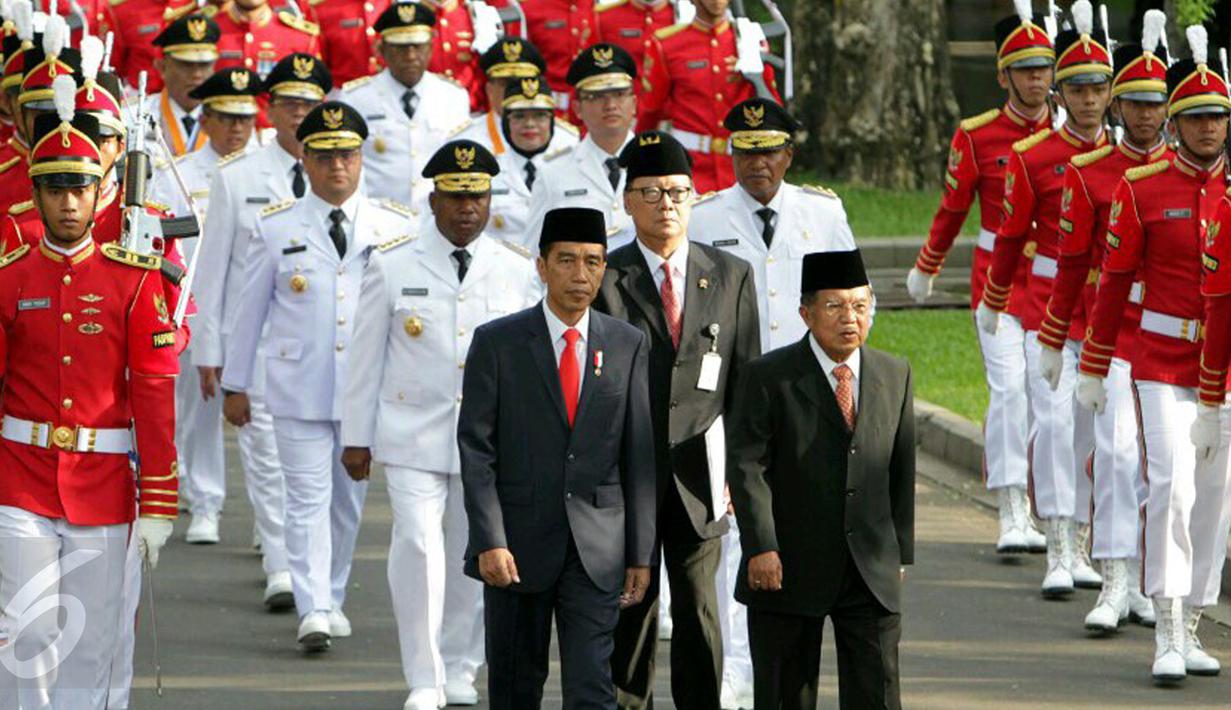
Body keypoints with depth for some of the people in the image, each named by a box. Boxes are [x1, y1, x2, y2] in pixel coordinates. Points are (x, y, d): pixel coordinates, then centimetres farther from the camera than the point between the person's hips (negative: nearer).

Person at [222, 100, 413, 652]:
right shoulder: (276, 228, 2)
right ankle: (313, 611, -14)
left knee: (349, 499, 12)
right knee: (308, 499, -8)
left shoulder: (392, 230, 4)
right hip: (297, 390, -2)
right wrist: (235, 384, 9)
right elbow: (250, 309, 7)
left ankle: (332, 598, 27)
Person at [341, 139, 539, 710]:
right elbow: (367, 356, 4)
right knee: (418, 547, -14)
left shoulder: (518, 270, 3)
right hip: (412, 436, -2)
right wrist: (356, 437, 4)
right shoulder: (393, 265, 0)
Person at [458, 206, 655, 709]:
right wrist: (489, 540, -14)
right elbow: (476, 449, -4)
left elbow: (640, 457, 7)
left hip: (596, 550, 1)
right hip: (519, 543, -1)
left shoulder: (628, 346, 6)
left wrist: (641, 553, 3)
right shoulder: (497, 343, 0)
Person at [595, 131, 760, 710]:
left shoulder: (732, 276, 9)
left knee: (699, 613, 2)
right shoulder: (603, 279, 1)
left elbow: (747, 381, 10)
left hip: (700, 474, 1)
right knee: (628, 612, 3)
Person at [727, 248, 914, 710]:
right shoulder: (768, 378, -4)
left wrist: (900, 551, 11)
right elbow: (745, 467, -10)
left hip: (872, 571, 3)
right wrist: (761, 547, -19)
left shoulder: (894, 376, 10)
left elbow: (901, 470, 14)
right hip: (788, 569, -3)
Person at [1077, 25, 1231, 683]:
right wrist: (1093, 370, 3)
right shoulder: (1140, 189, -4)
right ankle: (1167, 635, -14)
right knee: (1172, 484, -15)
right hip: (1163, 364, -3)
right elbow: (1113, 281, 1)